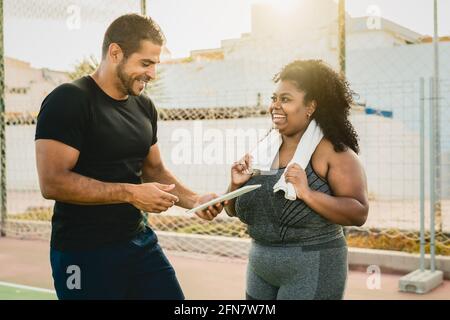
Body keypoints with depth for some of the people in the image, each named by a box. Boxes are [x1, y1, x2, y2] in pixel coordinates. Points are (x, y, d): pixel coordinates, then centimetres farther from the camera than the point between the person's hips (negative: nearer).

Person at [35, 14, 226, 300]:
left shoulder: (144, 106, 9)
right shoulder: (68, 101, -13)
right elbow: (53, 182, -22)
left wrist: (193, 200, 0)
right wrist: (131, 193, -21)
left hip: (140, 242, 7)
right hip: (84, 253, -6)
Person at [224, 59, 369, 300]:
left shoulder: (333, 151, -11)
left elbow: (359, 214, -18)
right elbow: (233, 210, 10)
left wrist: (307, 193, -27)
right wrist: (236, 185, -9)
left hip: (312, 270, -5)